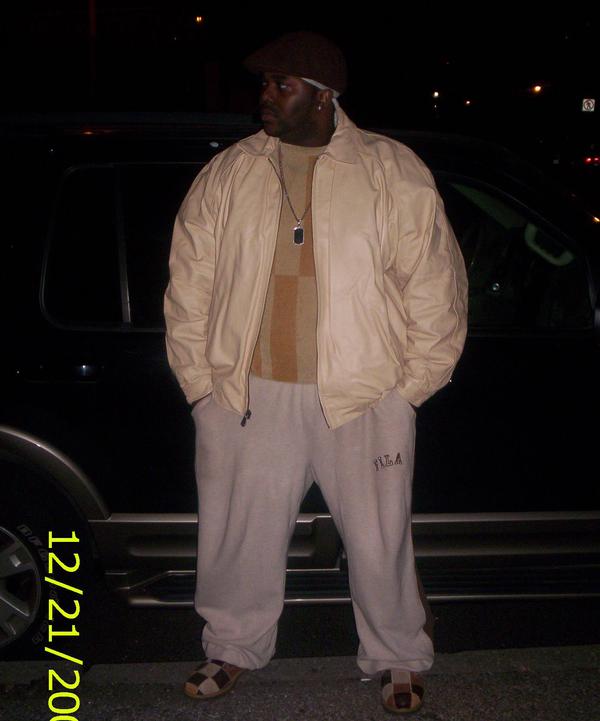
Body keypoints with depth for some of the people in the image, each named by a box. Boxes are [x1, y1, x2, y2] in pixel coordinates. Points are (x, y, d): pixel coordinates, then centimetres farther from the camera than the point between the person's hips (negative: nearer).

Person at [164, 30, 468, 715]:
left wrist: (411, 387, -3)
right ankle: (233, 647, 38)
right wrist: (199, 379, 4)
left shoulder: (395, 173, -2)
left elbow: (435, 284, -1)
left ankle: (397, 657, 34)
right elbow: (189, 282, 8)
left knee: (378, 539, 10)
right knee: (238, 532, 14)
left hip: (363, 398, -2)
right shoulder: (226, 175, 6)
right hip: (246, 395, 3)